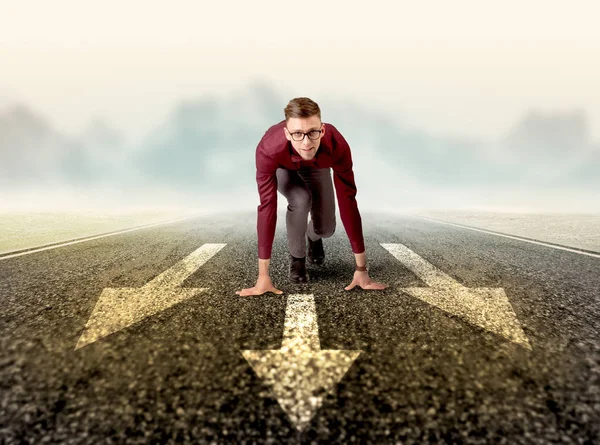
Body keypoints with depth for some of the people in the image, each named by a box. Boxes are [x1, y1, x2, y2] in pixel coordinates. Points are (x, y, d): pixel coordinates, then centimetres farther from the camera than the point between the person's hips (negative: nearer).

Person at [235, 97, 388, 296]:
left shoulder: (337, 146, -42)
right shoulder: (268, 149, -45)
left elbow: (348, 201, -38)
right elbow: (267, 207, -44)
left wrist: (361, 268, -36)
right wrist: (263, 275, -43)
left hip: (316, 166, 2)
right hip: (282, 167, -1)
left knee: (326, 229, -8)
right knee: (301, 199, -33)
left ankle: (313, 236, 32)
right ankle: (296, 257, -5)